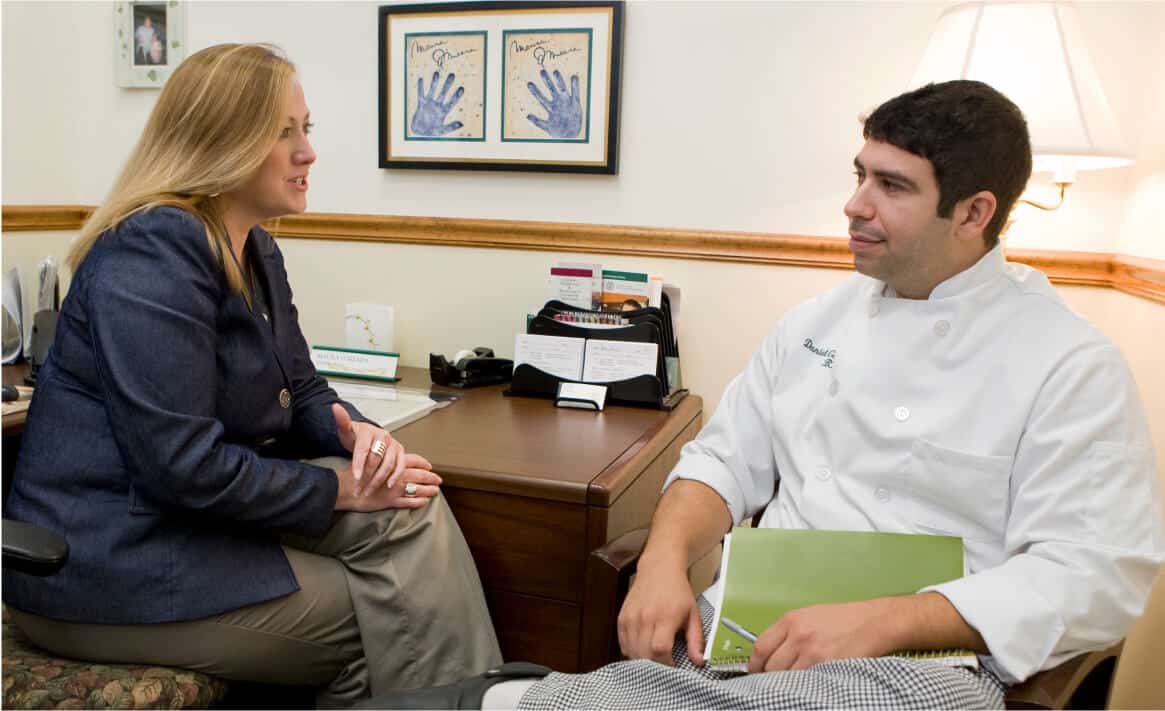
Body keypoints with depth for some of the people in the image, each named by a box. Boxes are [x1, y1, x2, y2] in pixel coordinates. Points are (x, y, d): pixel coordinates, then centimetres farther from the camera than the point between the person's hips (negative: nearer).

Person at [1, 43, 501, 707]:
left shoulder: (256, 250, 9)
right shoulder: (153, 252, -20)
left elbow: (302, 389, 12)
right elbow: (184, 465, -26)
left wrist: (359, 435, -11)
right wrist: (343, 490, -19)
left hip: (208, 513, 8)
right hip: (111, 565, -8)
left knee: (410, 510, -11)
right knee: (386, 625, -12)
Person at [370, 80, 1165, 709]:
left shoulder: (1072, 365, -4)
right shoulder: (816, 321, 11)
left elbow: (1098, 573, -10)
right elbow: (725, 459, 11)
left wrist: (882, 620, -24)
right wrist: (666, 560, -9)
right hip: (749, 623, 3)